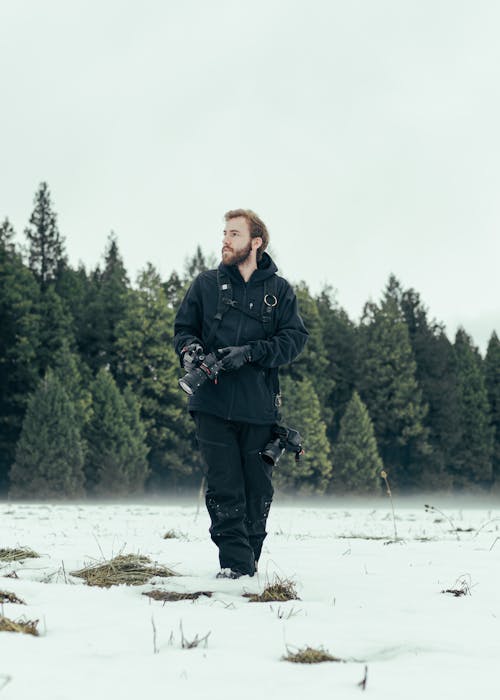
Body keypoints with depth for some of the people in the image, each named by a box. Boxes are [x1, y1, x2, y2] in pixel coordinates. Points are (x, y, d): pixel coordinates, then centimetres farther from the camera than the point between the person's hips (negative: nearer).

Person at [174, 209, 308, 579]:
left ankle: (250, 561, 20)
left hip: (259, 407, 0)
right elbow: (183, 327, 16)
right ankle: (235, 563, -4)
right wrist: (190, 348, -8)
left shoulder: (279, 290, 7)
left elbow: (295, 338, 1)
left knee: (258, 490, 6)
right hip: (213, 403, 0)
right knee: (224, 488, -6)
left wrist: (251, 353, -13)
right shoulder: (206, 284, 9)